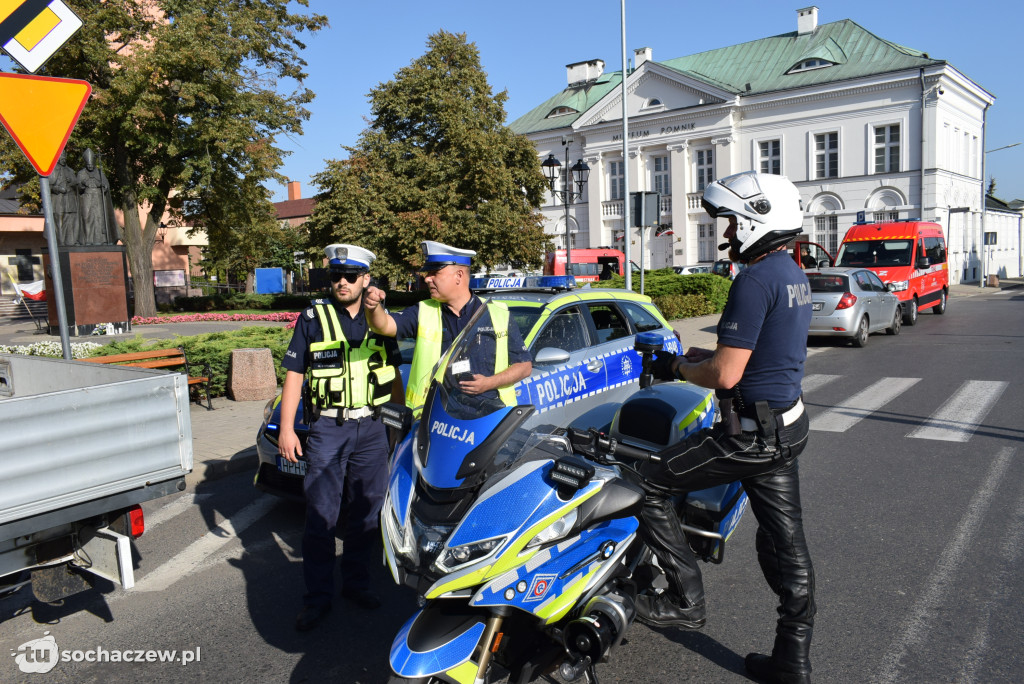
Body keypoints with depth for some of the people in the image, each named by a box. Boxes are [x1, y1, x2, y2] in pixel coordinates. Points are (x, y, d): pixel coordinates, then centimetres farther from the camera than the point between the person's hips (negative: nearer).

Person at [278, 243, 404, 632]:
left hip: (371, 428, 3)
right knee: (321, 517, -1)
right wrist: (286, 428, -6)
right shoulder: (313, 318, 1)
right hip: (326, 428, -3)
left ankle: (356, 582, 26)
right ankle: (318, 598, 10)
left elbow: (394, 375, 16)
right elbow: (294, 374, 0)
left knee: (366, 512, 10)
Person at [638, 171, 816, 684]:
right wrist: (710, 355, 16)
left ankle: (685, 599, 11)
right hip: (788, 425, 10)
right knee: (785, 540, 14)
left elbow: (725, 375, -23)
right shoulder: (795, 275, 12)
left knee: (649, 486, 1)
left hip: (750, 431, -10)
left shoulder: (754, 281, -20)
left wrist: (678, 367, -6)